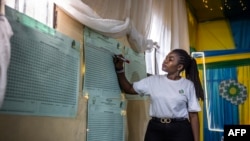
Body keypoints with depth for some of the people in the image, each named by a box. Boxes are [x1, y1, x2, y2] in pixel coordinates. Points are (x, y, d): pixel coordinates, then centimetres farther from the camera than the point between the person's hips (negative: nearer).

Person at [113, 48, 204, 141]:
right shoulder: (153, 81, 6)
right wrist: (119, 69, -1)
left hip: (180, 130, -2)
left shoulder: (188, 85, 0)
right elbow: (128, 89, 10)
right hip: (155, 129, 2)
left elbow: (193, 115, 1)